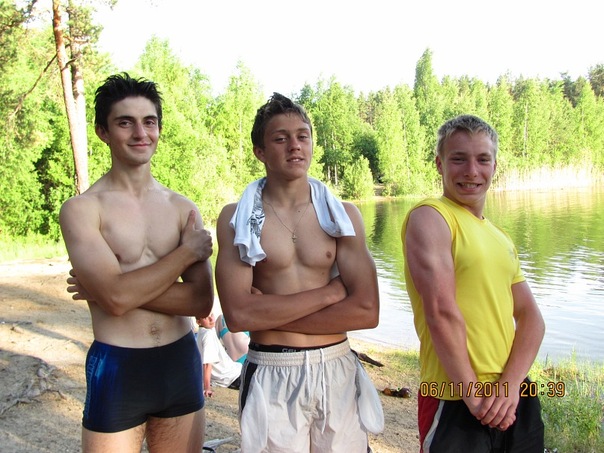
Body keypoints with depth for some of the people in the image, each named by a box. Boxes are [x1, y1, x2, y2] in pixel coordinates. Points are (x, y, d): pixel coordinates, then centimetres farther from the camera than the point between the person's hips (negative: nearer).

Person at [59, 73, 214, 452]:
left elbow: (202, 302, -6)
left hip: (182, 363, 4)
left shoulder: (183, 208, 3)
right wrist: (188, 251, -12)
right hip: (116, 369, -4)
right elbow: (115, 299, -21)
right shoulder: (82, 209, -8)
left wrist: (123, 287, -15)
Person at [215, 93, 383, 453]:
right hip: (272, 378, -2)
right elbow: (238, 314, -15)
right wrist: (329, 291, -12)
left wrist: (272, 314, -12)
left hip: (338, 371, 2)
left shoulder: (343, 214, 1)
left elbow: (366, 311, -9)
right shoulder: (236, 219, -3)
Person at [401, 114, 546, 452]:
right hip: (455, 403, -7)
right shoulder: (429, 218, -10)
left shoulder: (502, 240, 12)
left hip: (514, 397, 7)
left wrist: (510, 383, -9)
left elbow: (531, 317, 6)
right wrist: (472, 394, -16)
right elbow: (441, 312, -18)